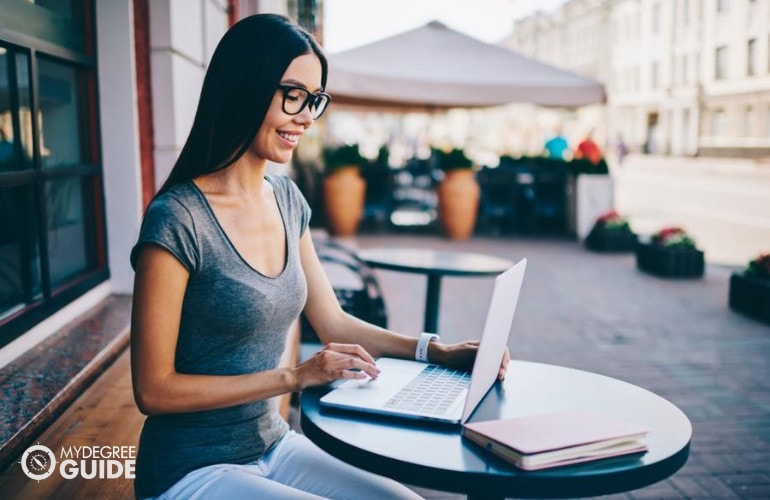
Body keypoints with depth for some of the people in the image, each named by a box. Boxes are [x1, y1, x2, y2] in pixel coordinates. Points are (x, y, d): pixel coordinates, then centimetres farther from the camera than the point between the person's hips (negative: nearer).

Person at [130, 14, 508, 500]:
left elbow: (333, 321, 10)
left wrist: (436, 350, -1)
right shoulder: (177, 221, -20)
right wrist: (294, 376, -21)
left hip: (274, 445, 7)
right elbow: (153, 390, -17)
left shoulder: (286, 199, 3)